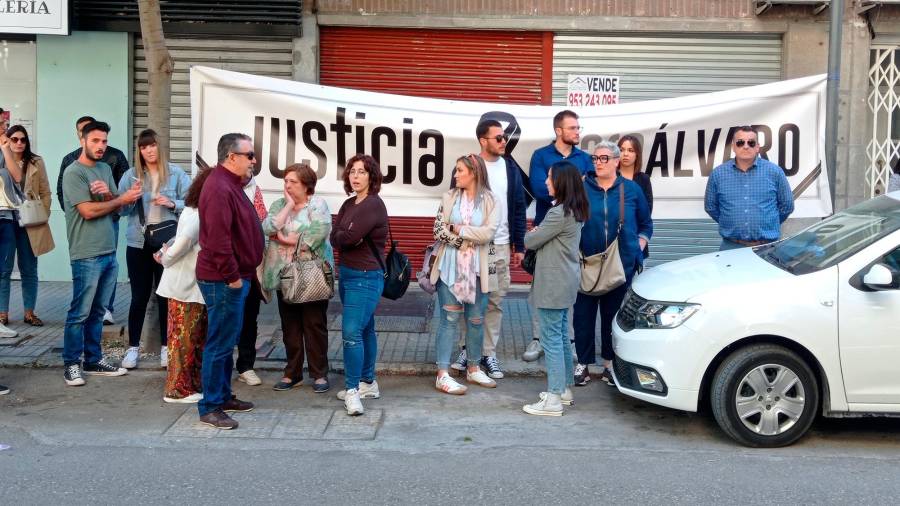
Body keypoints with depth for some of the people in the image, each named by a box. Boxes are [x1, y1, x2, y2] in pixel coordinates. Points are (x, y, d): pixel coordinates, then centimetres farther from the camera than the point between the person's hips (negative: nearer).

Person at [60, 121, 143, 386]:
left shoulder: (105, 169, 13)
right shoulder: (73, 172, -10)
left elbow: (115, 207, 10)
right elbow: (88, 211, -17)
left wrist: (107, 194, -11)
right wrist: (122, 199, -10)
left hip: (109, 253, 7)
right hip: (87, 255, -7)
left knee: (97, 311, 14)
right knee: (80, 313, 0)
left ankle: (93, 360, 22)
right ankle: (72, 364, 10)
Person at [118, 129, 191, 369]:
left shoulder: (176, 173, 1)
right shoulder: (131, 175, 3)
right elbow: (121, 208, -1)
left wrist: (172, 204, -18)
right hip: (138, 243, 1)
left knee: (166, 296, 7)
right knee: (139, 297, 6)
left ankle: (166, 347, 18)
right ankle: (133, 347, 17)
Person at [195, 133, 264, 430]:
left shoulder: (231, 185, 15)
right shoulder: (219, 188, -19)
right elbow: (218, 239, -26)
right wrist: (232, 276, -21)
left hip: (235, 278, 11)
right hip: (224, 281, -11)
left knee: (227, 340, 18)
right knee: (220, 343, -4)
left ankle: (223, 396, 29)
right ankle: (209, 408, 4)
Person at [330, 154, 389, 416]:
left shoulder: (374, 205, -14)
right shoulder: (349, 204, 12)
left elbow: (349, 236, -23)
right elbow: (334, 238, 4)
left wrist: (346, 237, -2)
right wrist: (351, 239, -13)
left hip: (366, 278, -9)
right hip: (348, 274, 9)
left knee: (352, 331, -14)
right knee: (365, 329, 16)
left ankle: (353, 390, -10)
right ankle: (367, 382, 26)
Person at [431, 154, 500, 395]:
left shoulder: (492, 202, -1)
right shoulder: (449, 198, 3)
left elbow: (487, 234, -13)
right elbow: (438, 230, -4)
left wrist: (457, 228, -9)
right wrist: (469, 238, -14)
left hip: (477, 270, 1)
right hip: (450, 268, -1)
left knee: (476, 320, 11)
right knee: (449, 319, -1)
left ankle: (473, 368, 27)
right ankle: (443, 375, 2)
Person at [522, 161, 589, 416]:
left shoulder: (559, 213, -20)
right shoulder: (575, 211, 11)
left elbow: (531, 241, -14)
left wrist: (530, 234, 6)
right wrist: (537, 234, -2)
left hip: (553, 283, -10)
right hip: (565, 281, 10)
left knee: (552, 339, -6)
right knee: (562, 336, 17)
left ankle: (553, 400, -2)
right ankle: (565, 389, 27)